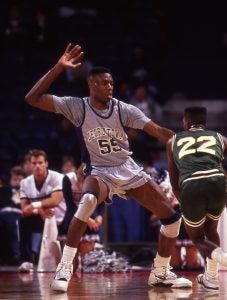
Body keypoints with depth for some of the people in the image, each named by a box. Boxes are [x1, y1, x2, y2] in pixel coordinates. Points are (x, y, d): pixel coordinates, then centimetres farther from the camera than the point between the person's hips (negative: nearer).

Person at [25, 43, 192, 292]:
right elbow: (32, 99, -19)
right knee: (87, 201, -39)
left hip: (129, 171, 4)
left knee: (172, 218, 0)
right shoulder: (78, 107, -12)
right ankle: (64, 268, -30)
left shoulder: (124, 110, -8)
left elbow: (158, 131, -15)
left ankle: (160, 273, 21)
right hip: (101, 172, -3)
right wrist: (59, 67, -25)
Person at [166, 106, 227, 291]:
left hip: (191, 186, -1)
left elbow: (175, 185, 30)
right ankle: (211, 277, 34)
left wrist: (185, 203, 44)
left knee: (197, 238, 21)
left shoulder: (174, 141, 27)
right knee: (211, 230, 32)